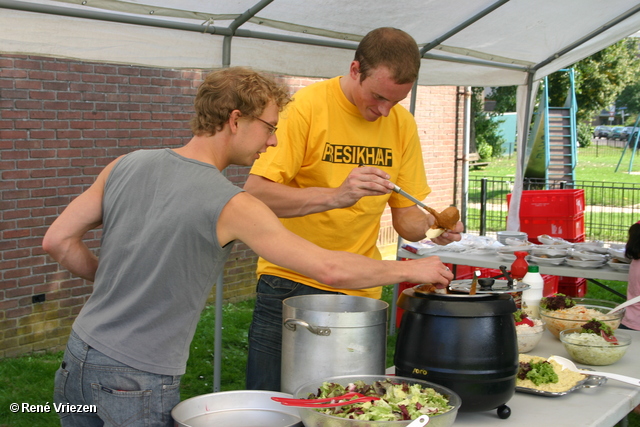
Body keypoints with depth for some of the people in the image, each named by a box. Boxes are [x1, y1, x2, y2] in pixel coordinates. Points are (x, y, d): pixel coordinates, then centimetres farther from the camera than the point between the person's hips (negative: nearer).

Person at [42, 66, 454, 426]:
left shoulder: (127, 166, -1)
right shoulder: (231, 206, -17)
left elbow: (58, 241, 2)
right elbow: (331, 269, -16)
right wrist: (411, 269, -3)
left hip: (78, 361, 7)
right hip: (138, 386, -6)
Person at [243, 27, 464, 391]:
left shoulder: (403, 124, 3)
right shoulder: (308, 106, -11)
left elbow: (406, 214, 8)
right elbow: (255, 193, -20)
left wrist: (430, 226, -15)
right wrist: (335, 195, -33)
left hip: (360, 292, 4)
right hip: (290, 282, -3)